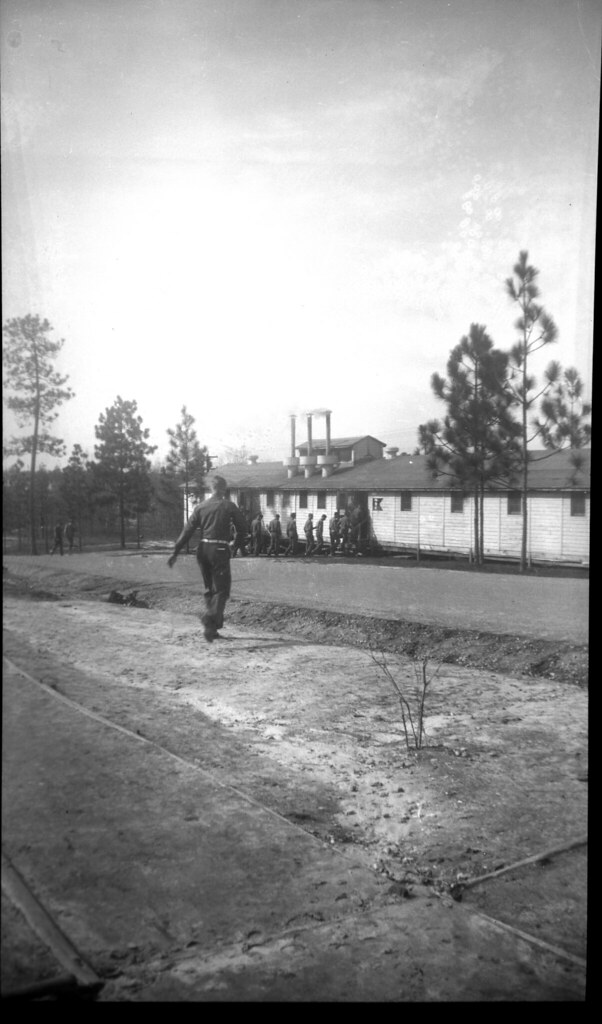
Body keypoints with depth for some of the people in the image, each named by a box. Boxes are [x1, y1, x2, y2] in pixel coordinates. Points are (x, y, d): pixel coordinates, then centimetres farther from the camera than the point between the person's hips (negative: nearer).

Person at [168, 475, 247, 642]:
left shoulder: (200, 507, 6)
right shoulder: (229, 506, -3)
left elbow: (187, 531, 2)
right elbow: (243, 528, -1)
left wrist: (176, 552, 3)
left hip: (203, 549, 5)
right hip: (220, 550, -5)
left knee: (209, 589, 16)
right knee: (221, 590, -2)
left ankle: (212, 627, 18)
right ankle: (210, 619, -25)